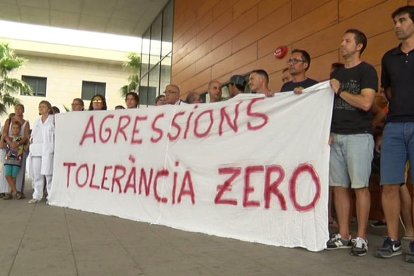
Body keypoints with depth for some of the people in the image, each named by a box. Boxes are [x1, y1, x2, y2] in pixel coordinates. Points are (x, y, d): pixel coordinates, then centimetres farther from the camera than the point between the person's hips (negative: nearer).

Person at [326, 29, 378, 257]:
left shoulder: (367, 71, -2)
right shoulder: (336, 74, 18)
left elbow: (365, 103, -16)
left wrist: (340, 90, -6)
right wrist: (327, 131, 6)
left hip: (358, 136, -6)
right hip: (336, 137, 6)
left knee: (360, 186, -4)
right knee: (339, 186, 6)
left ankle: (361, 238, 4)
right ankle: (343, 235, 14)